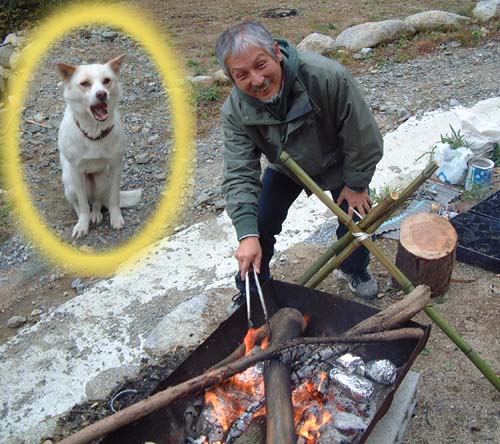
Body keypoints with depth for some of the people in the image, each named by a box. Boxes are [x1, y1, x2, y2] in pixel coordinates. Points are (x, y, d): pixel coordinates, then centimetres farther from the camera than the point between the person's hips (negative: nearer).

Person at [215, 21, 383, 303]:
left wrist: (356, 184, -15)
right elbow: (239, 175, -29)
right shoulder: (235, 111, -30)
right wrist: (247, 235, -40)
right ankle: (252, 291, 25)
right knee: (259, 225, -2)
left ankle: (354, 271, 39)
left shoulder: (328, 76, -40)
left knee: (356, 218, 3)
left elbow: (362, 135, -28)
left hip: (337, 163, -1)